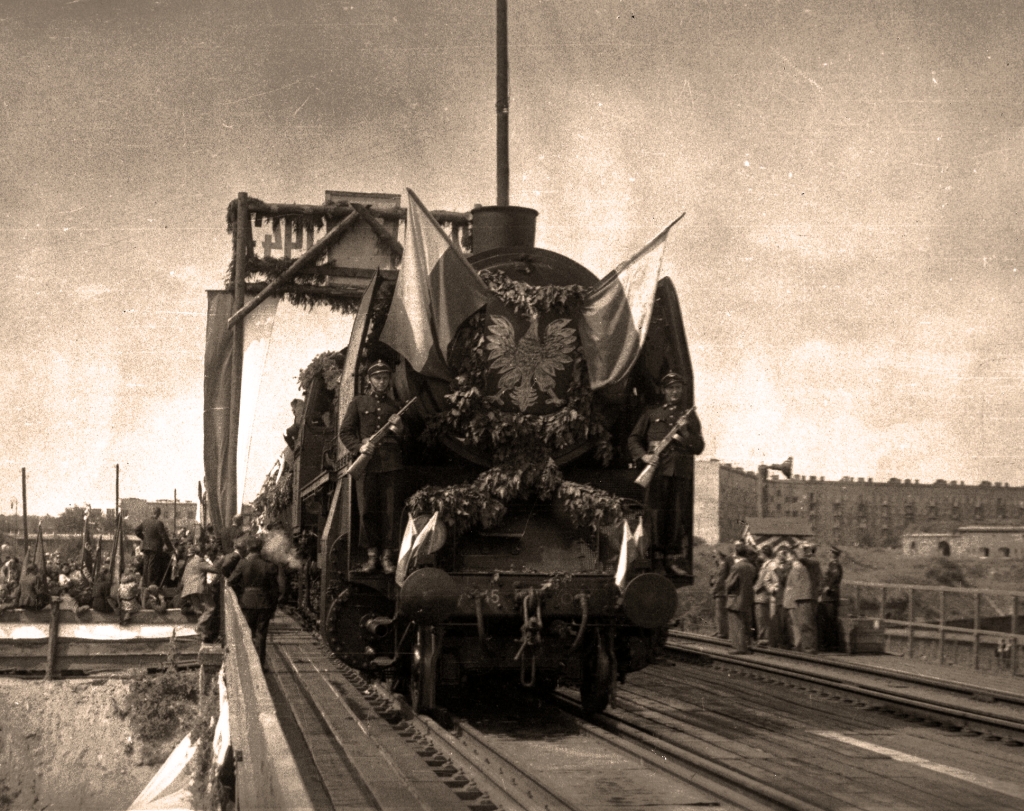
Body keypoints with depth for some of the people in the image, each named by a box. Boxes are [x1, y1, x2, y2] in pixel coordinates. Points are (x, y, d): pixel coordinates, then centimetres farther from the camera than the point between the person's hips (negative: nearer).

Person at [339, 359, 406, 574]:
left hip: (390, 464, 1)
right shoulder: (358, 402, 12)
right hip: (366, 464, -1)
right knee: (367, 511, -3)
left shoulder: (395, 406, 17)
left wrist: (398, 429, -5)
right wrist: (359, 447, -8)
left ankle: (388, 556, 1)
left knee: (390, 511, -3)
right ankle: (371, 555, 5)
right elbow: (344, 431, 9)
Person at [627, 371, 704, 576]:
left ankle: (669, 560, 7)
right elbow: (634, 439, 13)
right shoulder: (651, 414, 15)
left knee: (675, 517, 0)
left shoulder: (689, 416, 19)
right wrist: (643, 455, -5)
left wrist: (683, 435, -5)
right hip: (656, 470, -2)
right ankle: (653, 559, -5)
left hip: (679, 472, 2)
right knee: (655, 515, -8)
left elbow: (699, 447, 13)